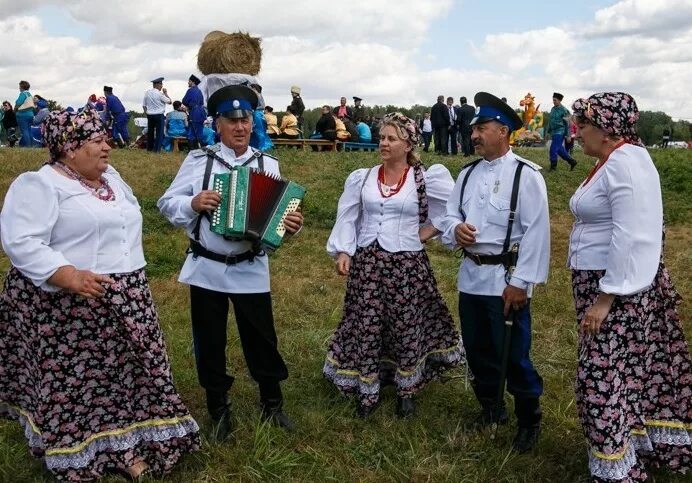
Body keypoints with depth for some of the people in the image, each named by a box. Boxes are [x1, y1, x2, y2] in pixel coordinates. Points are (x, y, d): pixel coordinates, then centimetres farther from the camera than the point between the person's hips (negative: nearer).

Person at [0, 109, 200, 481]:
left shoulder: (111, 178, 12)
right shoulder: (39, 185, -12)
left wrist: (133, 280, 20)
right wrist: (69, 276, -31)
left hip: (124, 300, 7)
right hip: (68, 306, -7)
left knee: (126, 371, 10)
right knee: (73, 381, 1)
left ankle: (127, 447, 21)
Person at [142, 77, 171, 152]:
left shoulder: (147, 93, 4)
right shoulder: (160, 94, -14)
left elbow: (144, 105, 8)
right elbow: (169, 101, -7)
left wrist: (146, 113, 17)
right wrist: (165, 93, 4)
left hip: (149, 115, 6)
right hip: (159, 115, -6)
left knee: (150, 132, 15)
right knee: (159, 132, 0)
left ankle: (149, 148, 22)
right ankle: (156, 149, -2)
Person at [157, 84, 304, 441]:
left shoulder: (268, 164, 1)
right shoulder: (198, 160, -3)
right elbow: (167, 203, -1)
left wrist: (292, 224, -22)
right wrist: (193, 203, -20)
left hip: (251, 270, 0)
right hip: (206, 269, 0)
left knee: (262, 339, 9)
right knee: (209, 342, 12)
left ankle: (272, 403, 30)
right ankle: (219, 410, 30)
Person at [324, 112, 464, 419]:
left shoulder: (427, 179, -3)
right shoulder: (361, 178, 6)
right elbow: (347, 219, 7)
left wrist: (426, 232, -1)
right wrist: (343, 252, -4)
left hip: (407, 264, -2)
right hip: (367, 261, 2)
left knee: (406, 327, 7)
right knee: (365, 326, 4)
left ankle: (406, 390, 26)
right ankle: (368, 391, 18)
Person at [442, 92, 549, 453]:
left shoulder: (526, 175, -11)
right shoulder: (468, 173, 10)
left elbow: (536, 232, -14)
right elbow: (450, 214, 13)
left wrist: (520, 282, -17)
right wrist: (455, 229, -12)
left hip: (505, 278, -6)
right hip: (470, 275, 7)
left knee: (514, 355, 2)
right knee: (477, 350, 17)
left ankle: (528, 421, 22)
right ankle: (491, 409, 37)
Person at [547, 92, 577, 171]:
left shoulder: (564, 110, -12)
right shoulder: (553, 109, 10)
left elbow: (568, 123, -11)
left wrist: (568, 135, -12)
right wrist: (548, 132, 18)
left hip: (560, 132, -8)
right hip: (554, 132, 8)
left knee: (553, 149, -10)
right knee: (559, 149, 12)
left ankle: (553, 166, 0)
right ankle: (572, 161, 26)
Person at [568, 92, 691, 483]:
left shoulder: (626, 162, -19)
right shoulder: (614, 161, 12)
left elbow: (632, 238, -25)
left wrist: (605, 298, -23)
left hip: (619, 289, -10)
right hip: (605, 283, 10)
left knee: (605, 380, -3)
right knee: (633, 372, 18)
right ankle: (652, 447, 32)